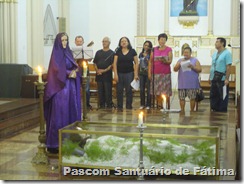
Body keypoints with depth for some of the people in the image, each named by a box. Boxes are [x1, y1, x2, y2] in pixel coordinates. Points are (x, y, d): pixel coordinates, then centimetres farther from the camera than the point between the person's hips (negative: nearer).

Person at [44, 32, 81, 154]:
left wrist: (74, 72, -7)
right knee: (59, 114, -7)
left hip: (71, 86, 7)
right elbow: (57, 70, -14)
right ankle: (56, 143, -2)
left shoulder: (68, 53, 15)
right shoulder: (56, 54, -5)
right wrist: (69, 73, -11)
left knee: (71, 112, 6)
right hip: (60, 87, -7)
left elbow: (74, 67, 15)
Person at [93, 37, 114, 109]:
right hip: (99, 74, 4)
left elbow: (112, 64, -6)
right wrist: (97, 70, -5)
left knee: (108, 91, -3)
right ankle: (102, 105, 13)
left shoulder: (111, 53, 3)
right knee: (100, 91, 6)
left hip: (107, 74, -4)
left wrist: (105, 70, -15)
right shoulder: (98, 52, 16)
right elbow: (95, 63, 12)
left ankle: (109, 105, 3)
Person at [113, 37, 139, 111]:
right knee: (119, 90, 2)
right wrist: (115, 74, -6)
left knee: (129, 90, 2)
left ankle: (129, 106, 9)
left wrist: (136, 74, -4)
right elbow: (115, 63, 3)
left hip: (129, 73, -1)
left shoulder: (132, 51, 3)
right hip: (120, 73, 1)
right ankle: (119, 106, 10)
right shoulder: (118, 52, 5)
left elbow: (136, 63, 3)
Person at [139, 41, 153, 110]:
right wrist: (137, 73, 17)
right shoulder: (141, 54, 11)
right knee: (141, 89, 5)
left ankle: (148, 105, 5)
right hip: (141, 73, 5)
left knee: (148, 89, -2)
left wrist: (146, 57, -18)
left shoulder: (150, 55, -4)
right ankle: (142, 104, 14)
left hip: (148, 73, -5)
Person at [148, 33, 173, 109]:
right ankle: (159, 106, 9)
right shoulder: (154, 49, 10)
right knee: (157, 91, 2)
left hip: (165, 73, -2)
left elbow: (170, 61, -3)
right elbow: (150, 62, 10)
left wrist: (164, 61, -24)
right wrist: (149, 73, 4)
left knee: (165, 91, -6)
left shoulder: (169, 50, 4)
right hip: (156, 73, 2)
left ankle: (166, 106, -3)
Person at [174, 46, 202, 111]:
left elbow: (199, 70, 1)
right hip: (182, 83, 2)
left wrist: (193, 67, -14)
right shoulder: (180, 60, 15)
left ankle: (192, 111, 3)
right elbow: (175, 69, 6)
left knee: (192, 98, -5)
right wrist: (179, 64, -9)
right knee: (181, 98, -1)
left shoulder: (195, 60, 8)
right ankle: (182, 110, 7)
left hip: (192, 83, -2)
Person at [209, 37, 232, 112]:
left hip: (222, 80, -7)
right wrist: (210, 77, 15)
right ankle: (214, 110, 22)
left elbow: (228, 67, -14)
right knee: (213, 96, 11)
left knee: (223, 97, 0)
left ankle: (222, 111, 8)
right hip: (214, 80, 7)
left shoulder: (227, 53, -8)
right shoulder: (215, 54, 15)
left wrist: (227, 79, -19)